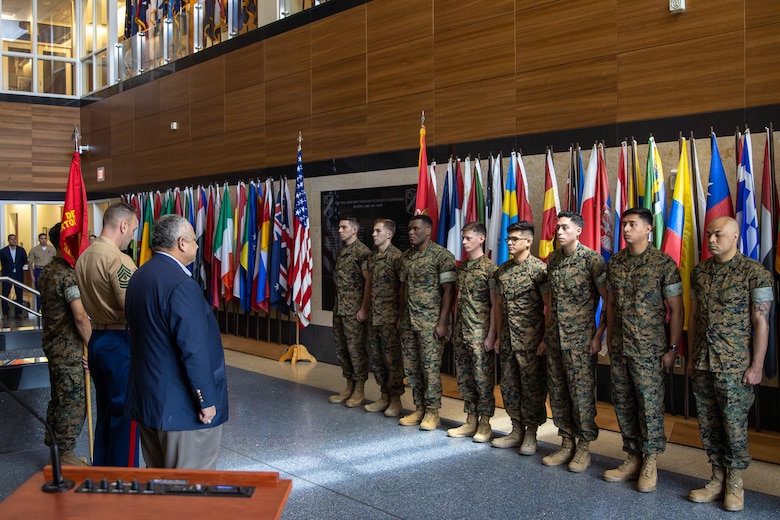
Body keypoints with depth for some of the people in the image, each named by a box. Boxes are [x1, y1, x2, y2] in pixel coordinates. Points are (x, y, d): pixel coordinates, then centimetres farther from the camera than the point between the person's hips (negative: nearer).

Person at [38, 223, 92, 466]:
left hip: (52, 344, 10)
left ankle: (55, 448, 28)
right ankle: (66, 456, 7)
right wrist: (91, 344, -13)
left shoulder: (46, 271, 11)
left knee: (58, 399, 18)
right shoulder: (69, 274, -20)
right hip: (69, 349, -10)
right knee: (73, 403, 0)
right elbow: (80, 316, -26)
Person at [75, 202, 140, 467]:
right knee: (125, 413, 2)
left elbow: (91, 302, 11)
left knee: (105, 410, 18)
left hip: (97, 339, 9)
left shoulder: (84, 257, 8)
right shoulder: (118, 259, -19)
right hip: (121, 342, -8)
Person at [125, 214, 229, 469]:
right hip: (182, 406, -10)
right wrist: (207, 400, -16)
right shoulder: (181, 285, -21)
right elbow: (194, 350, -23)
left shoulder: (138, 277, 9)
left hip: (146, 399, 10)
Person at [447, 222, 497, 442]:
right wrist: (455, 328, 14)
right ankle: (470, 421, 20)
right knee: (464, 377, 11)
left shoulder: (489, 267, -9)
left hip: (480, 333, -7)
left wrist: (491, 334, -15)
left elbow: (495, 304, -11)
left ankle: (484, 424, 10)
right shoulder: (461, 266, 12)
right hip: (461, 332, 7)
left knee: (483, 378, 0)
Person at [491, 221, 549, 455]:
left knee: (532, 387, 2)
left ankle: (531, 435, 12)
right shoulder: (502, 270, 10)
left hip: (531, 341, -7)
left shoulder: (539, 269, -10)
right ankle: (517, 430, 24)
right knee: (509, 386, 12)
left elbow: (550, 306, -11)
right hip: (508, 340, 7)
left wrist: (546, 339, -14)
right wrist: (499, 336, 13)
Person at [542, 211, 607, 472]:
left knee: (582, 393, 0)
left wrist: (598, 335, -13)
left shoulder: (592, 259, -10)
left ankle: (584, 446, 14)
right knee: (557, 393, 10)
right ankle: (567, 443, 23)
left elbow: (609, 301, -10)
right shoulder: (552, 259, 9)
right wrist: (546, 333, 15)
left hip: (580, 339, -6)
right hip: (554, 338, 6)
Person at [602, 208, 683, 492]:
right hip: (619, 347, 6)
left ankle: (650, 462, 13)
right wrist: (609, 338, 14)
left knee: (649, 404, -1)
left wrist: (673, 348, -8)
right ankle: (633, 458, 22)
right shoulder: (614, 262, 7)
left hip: (649, 348, -5)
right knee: (623, 403, 10)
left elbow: (676, 309, -6)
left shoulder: (664, 263, -8)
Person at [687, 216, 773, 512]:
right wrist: (692, 356, 13)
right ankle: (718, 478, 23)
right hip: (702, 364, 5)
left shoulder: (755, 273, -8)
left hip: (734, 365, -5)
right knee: (708, 424, 10)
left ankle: (735, 483, 18)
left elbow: (761, 321, -8)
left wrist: (757, 365, -11)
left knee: (734, 424, 2)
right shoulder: (699, 272, 8)